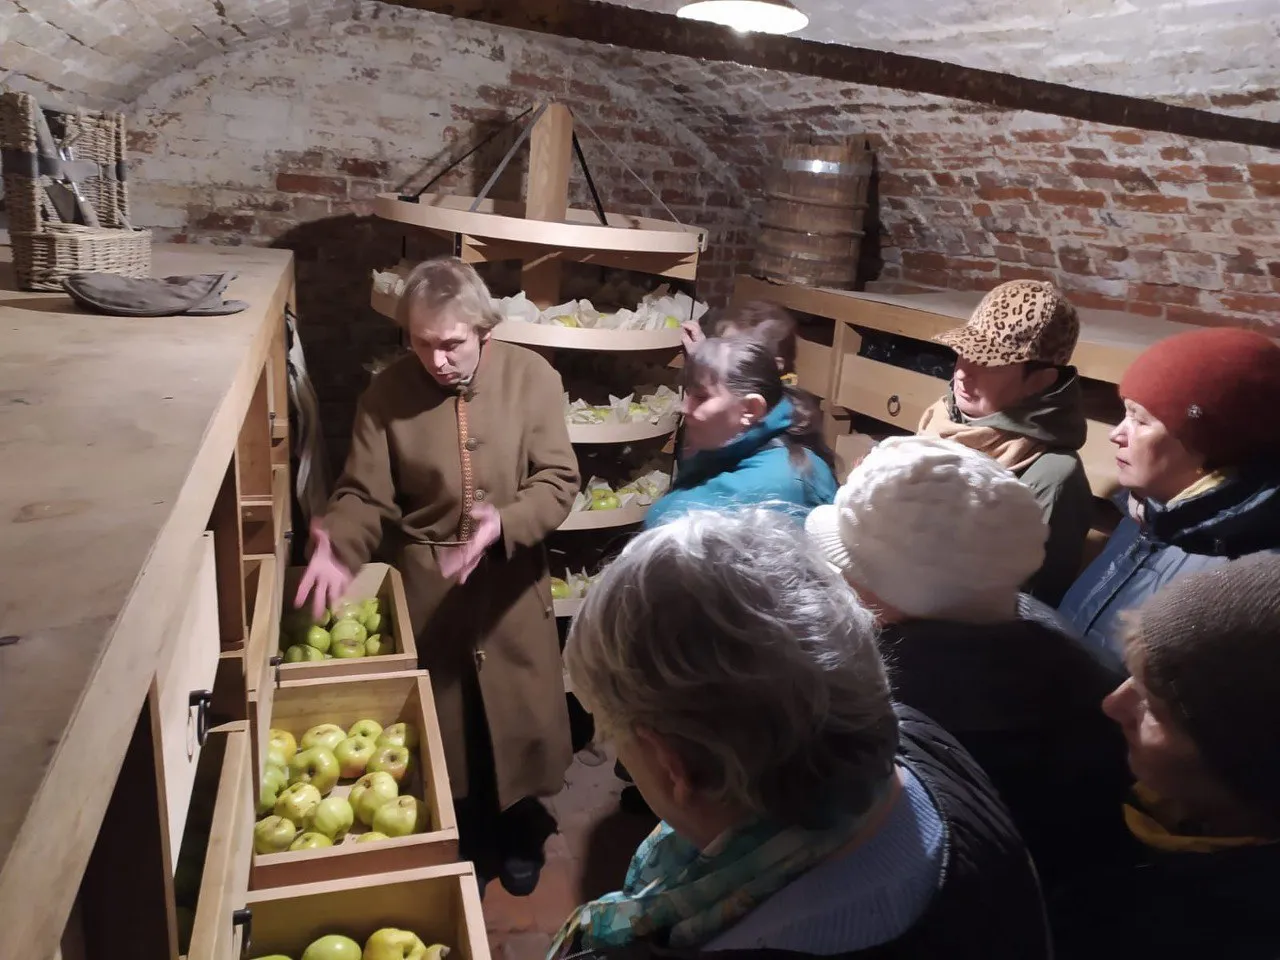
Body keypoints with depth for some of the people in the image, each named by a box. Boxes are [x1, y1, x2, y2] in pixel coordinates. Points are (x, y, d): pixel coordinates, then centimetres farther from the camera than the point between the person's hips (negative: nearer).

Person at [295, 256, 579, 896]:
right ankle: (456, 831, 42)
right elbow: (365, 494, -8)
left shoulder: (531, 378, -10)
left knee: (519, 714, 13)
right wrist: (339, 547, -29)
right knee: (438, 722, 16)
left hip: (511, 584, 0)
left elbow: (558, 481, -12)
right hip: (425, 586, 1)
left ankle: (517, 831, 41)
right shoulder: (387, 394, -8)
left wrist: (503, 523, -30)